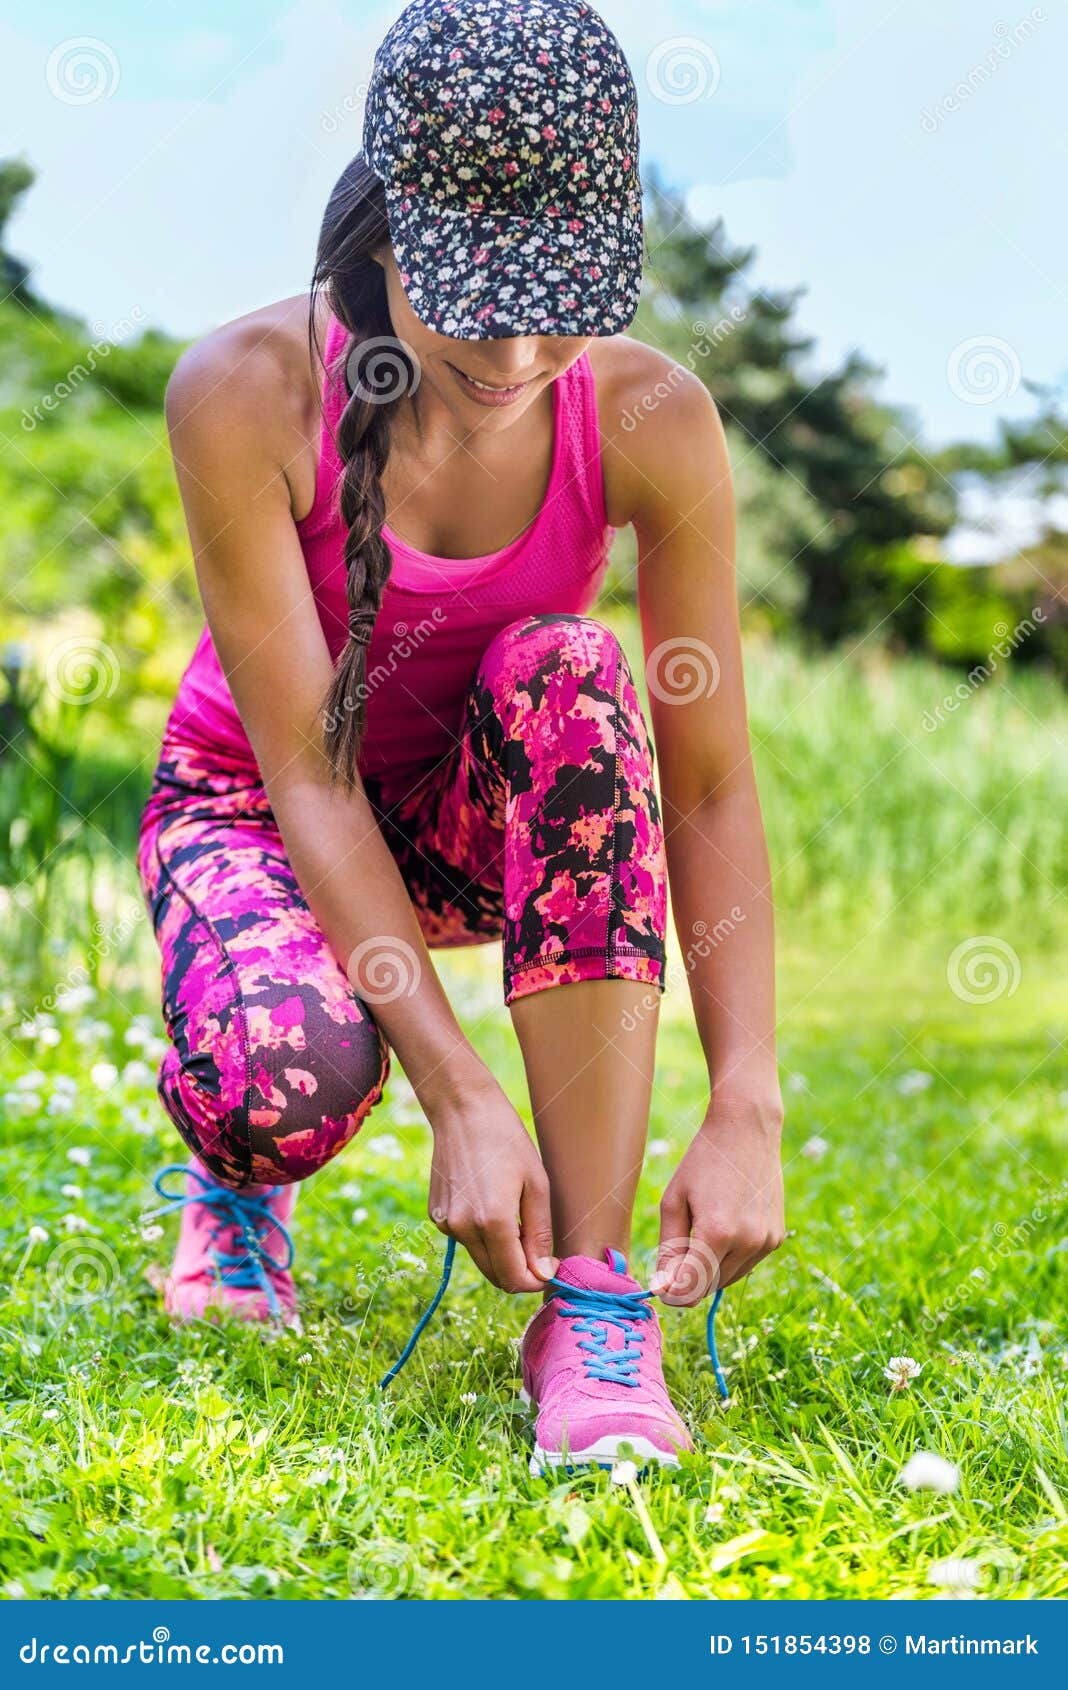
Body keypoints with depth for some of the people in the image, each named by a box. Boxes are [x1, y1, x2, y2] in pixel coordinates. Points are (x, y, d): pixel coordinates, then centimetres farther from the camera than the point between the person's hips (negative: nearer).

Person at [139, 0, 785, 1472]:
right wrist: (460, 1097, -34)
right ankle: (238, 1178, 7)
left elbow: (710, 787, -19)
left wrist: (746, 1109, -28)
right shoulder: (247, 391, -27)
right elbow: (306, 766, -28)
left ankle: (597, 1305, -32)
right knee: (289, 1073, -37)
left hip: (483, 817, 2)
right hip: (257, 801, -2)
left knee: (565, 671, -34)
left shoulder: (648, 417, -22)